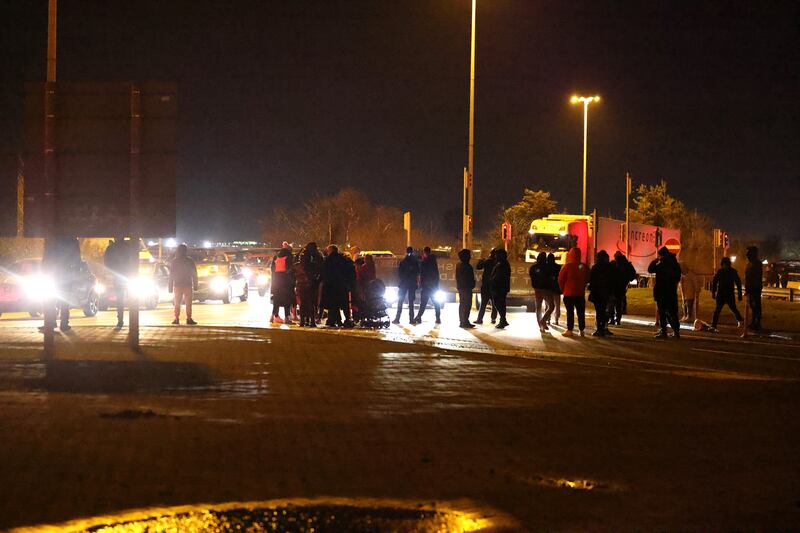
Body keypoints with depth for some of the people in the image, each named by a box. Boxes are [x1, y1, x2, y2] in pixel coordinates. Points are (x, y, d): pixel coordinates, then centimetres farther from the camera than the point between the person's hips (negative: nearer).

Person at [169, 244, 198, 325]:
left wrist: (171, 287, 4)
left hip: (177, 285, 1)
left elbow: (171, 275, 0)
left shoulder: (174, 261, -1)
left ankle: (177, 319, 3)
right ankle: (189, 319, -8)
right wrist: (195, 285, 7)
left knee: (177, 303, 8)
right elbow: (194, 274, 1)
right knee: (188, 303, -1)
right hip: (188, 285, -1)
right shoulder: (190, 261, -1)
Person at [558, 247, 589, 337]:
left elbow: (561, 279, -8)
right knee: (581, 312, 8)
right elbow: (587, 279, 11)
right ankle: (581, 330, 9)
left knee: (570, 312, 1)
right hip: (581, 293, 4)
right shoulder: (584, 267, 1)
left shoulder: (567, 266, -13)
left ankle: (569, 330, 0)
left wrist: (563, 289, 7)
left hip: (569, 293, -4)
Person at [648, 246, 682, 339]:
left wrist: (655, 261, 5)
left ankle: (663, 332, -6)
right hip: (672, 292, 7)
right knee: (672, 312, 11)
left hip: (662, 292, -7)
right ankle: (676, 331, 10)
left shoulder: (662, 264, -14)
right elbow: (678, 278, 13)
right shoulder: (675, 264, 7)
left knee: (662, 312, -3)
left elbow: (650, 269, -6)